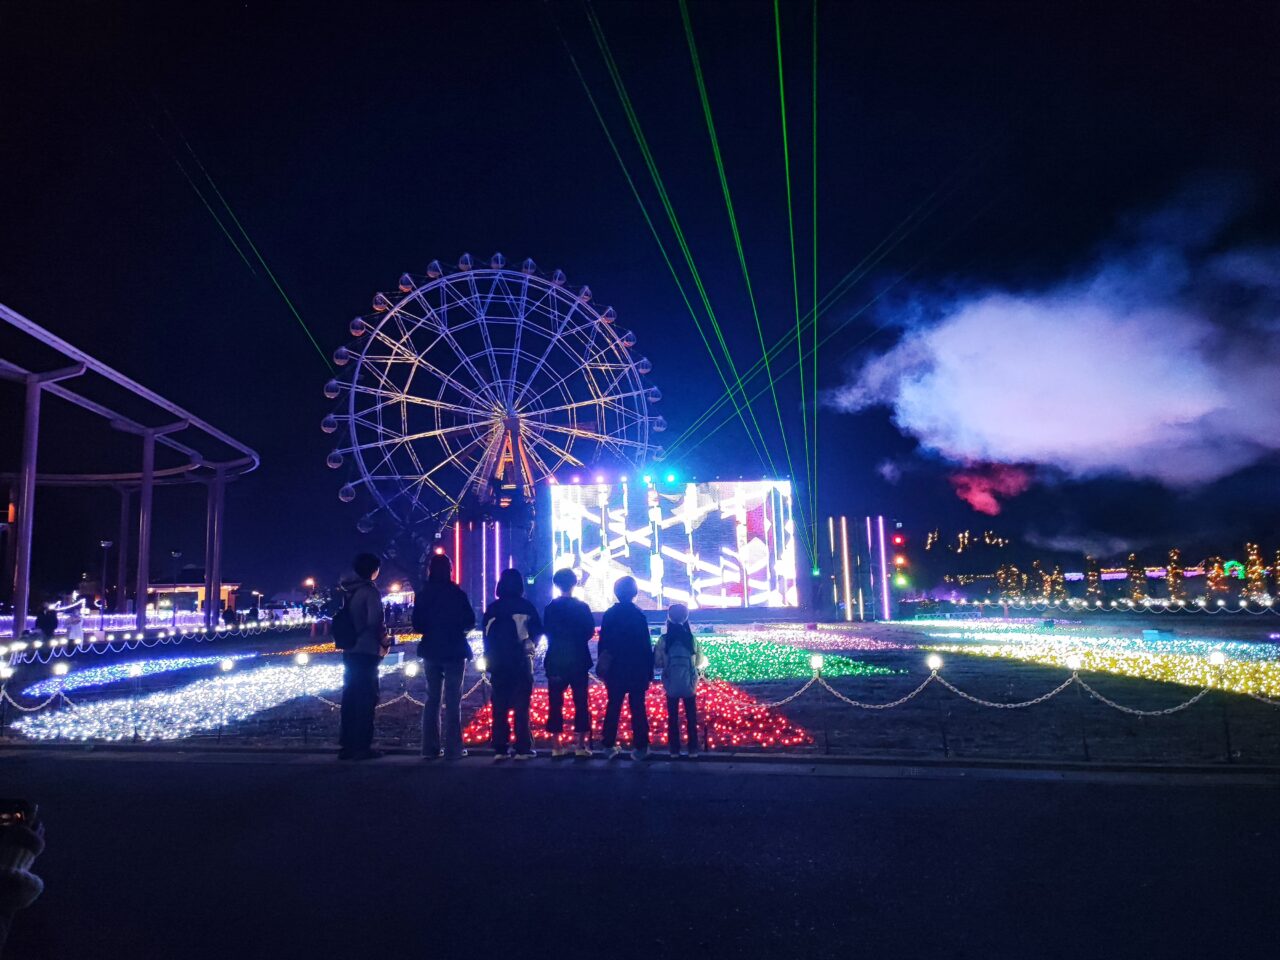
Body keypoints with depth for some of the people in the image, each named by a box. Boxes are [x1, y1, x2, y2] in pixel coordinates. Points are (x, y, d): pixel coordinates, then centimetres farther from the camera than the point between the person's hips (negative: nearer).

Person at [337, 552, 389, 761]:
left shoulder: (346, 590, 9)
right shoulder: (369, 590, -13)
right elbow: (375, 622, -20)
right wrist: (384, 642, -6)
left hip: (349, 651, 7)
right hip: (367, 651, -7)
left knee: (350, 697, 12)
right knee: (366, 698, -2)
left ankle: (347, 745, 16)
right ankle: (362, 746, -2)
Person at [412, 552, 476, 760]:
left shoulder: (422, 594, -1)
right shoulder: (457, 593, -11)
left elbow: (417, 625, 3)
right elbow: (470, 621, -6)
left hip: (431, 651, 4)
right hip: (454, 651, -3)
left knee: (432, 699, 12)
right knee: (453, 700, 1)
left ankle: (430, 748, 13)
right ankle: (453, 749, 0)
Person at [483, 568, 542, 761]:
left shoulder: (492, 609, 5)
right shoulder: (525, 606, -3)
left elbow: (486, 636, 8)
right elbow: (537, 631, 3)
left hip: (498, 663, 3)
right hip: (520, 661, -2)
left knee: (499, 707, 7)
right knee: (521, 706, -1)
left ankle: (499, 749, 7)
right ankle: (523, 748, -2)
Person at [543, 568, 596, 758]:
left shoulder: (550, 607, -1)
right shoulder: (582, 607, -6)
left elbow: (547, 632, 5)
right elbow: (590, 632, -2)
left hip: (556, 661, 2)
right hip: (578, 661, -1)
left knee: (556, 703, 7)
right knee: (580, 703, 5)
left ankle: (557, 746, 8)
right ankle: (580, 745, 4)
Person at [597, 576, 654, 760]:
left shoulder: (609, 614, -1)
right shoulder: (638, 615, -9)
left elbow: (603, 643, 3)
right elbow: (646, 646, -8)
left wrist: (601, 667, 11)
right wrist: (649, 670, -2)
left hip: (614, 669, 3)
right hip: (637, 669, -3)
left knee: (613, 706, 12)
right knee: (637, 708, 3)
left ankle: (609, 746, 14)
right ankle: (640, 748, 3)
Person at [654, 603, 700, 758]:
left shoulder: (664, 640, -10)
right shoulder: (691, 639, -6)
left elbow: (657, 662, -7)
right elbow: (698, 661, 0)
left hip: (671, 685, 0)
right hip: (689, 684, 1)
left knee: (672, 717, 11)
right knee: (691, 717, 12)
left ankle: (674, 750, 14)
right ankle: (692, 749, 14)